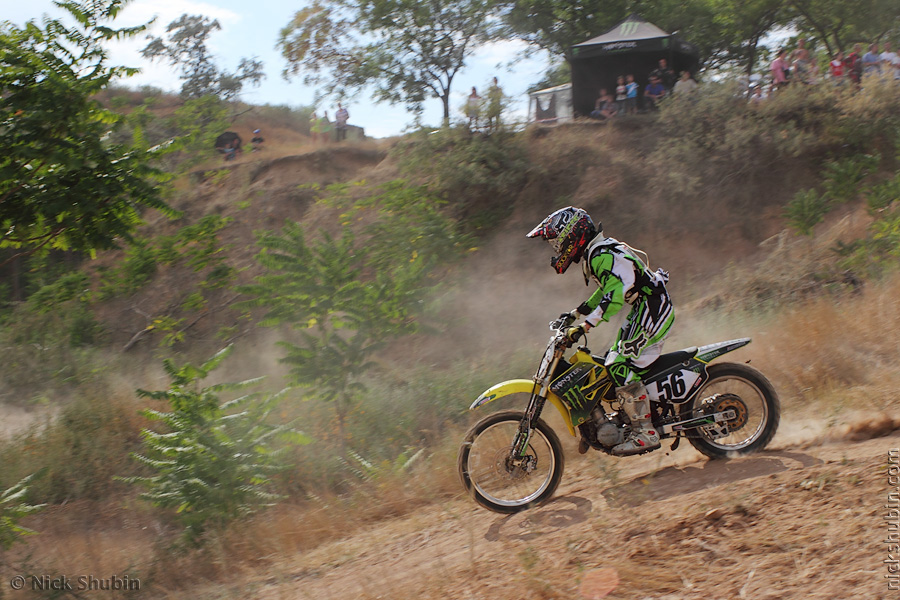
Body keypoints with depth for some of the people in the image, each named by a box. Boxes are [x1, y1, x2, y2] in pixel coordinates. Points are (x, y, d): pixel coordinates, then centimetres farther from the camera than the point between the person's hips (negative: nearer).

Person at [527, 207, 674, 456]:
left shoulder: (602, 255, -18)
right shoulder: (596, 253, 15)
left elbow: (615, 294, -32)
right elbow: (608, 289, 30)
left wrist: (584, 327, -36)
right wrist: (575, 313, 26)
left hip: (651, 307, -11)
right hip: (644, 309, 11)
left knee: (619, 365, -18)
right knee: (615, 360, 15)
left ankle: (645, 433, -18)